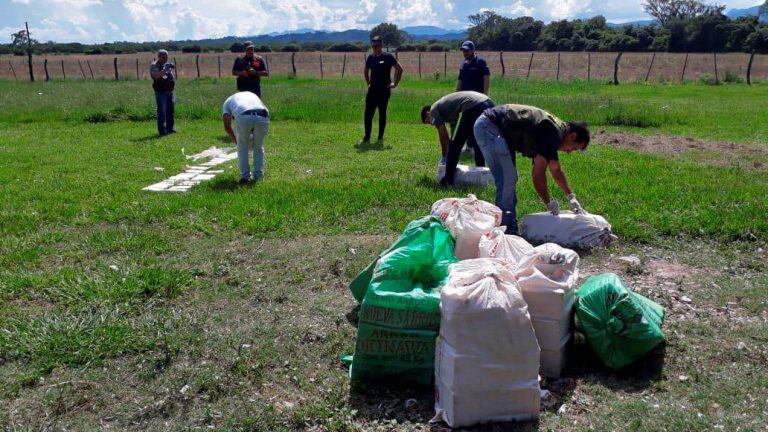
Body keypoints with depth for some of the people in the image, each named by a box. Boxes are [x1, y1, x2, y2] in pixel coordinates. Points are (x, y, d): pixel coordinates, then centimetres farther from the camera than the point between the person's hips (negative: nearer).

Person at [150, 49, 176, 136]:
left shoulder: (168, 65, 13)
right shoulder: (154, 66, -7)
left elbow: (173, 77, 22)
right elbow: (156, 76, -26)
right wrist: (166, 69, -32)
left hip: (170, 92, 7)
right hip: (161, 93, -7)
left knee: (170, 111, 10)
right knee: (162, 112, -6)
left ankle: (170, 129, 19)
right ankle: (162, 131, -3)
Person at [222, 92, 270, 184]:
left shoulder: (228, 101, 34)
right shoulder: (252, 94, 43)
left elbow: (227, 126, 22)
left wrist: (237, 141, 35)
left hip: (243, 118, -2)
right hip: (262, 117, 2)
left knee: (242, 148, 22)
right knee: (258, 147, 24)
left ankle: (245, 176, 19)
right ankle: (258, 175, 23)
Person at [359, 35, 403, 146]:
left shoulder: (388, 57, -7)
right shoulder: (371, 57, 8)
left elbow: (400, 69, -6)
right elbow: (366, 71, 25)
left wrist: (395, 84, -7)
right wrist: (368, 82, 15)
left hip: (384, 90, -4)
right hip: (372, 90, 4)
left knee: (382, 114, 4)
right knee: (368, 114, 0)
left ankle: (380, 138, 13)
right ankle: (367, 137, 7)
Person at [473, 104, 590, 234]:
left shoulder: (555, 130, 13)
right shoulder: (553, 132, -17)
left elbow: (556, 170, 25)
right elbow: (537, 173, -19)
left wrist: (572, 197, 24)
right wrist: (549, 203, -8)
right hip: (488, 126, -11)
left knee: (510, 179, 12)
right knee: (507, 179, -11)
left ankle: (511, 228, 18)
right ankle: (504, 231, -6)